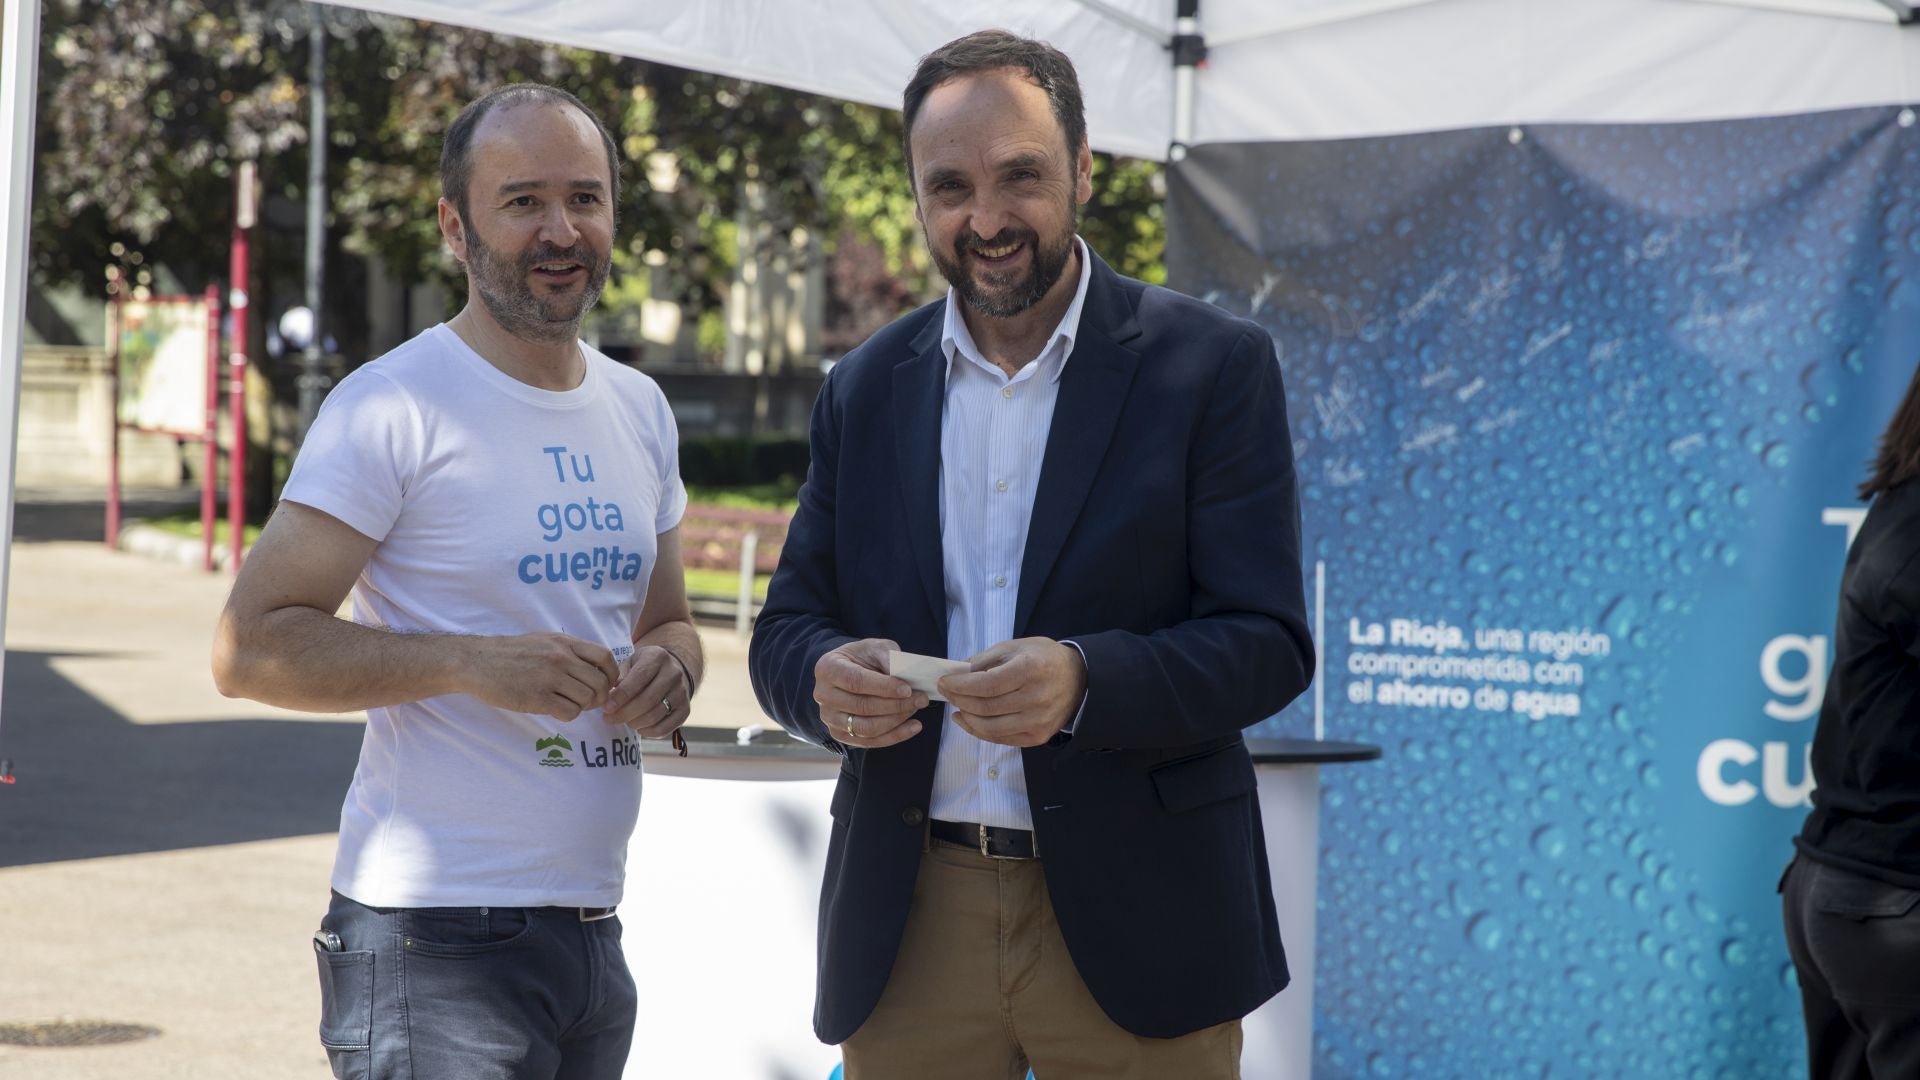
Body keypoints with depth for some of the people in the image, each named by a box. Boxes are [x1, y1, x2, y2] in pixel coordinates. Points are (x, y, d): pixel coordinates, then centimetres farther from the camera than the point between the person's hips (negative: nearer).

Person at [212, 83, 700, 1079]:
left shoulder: (639, 409, 13)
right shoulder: (394, 406, -9)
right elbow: (249, 648, -13)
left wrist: (667, 668, 0)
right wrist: (470, 664, -23)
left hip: (591, 931, 7)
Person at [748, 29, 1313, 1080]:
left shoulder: (1212, 366, -2)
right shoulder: (865, 388, 10)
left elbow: (1268, 644, -8)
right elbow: (785, 628, 10)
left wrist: (1084, 681, -26)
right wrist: (826, 676, -14)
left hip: (1132, 917, -3)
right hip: (909, 923, 3)